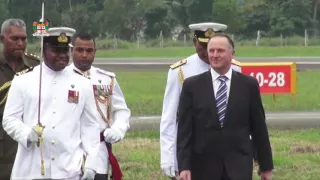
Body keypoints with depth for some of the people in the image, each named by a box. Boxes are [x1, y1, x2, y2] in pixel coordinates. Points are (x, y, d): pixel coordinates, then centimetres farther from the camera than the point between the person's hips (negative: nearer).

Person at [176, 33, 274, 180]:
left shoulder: (248, 84, 3)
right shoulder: (192, 85, 2)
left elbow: (258, 127, 7)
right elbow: (184, 129, -1)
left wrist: (266, 165, 9)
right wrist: (184, 166, -10)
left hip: (238, 166, 0)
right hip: (203, 166, 0)